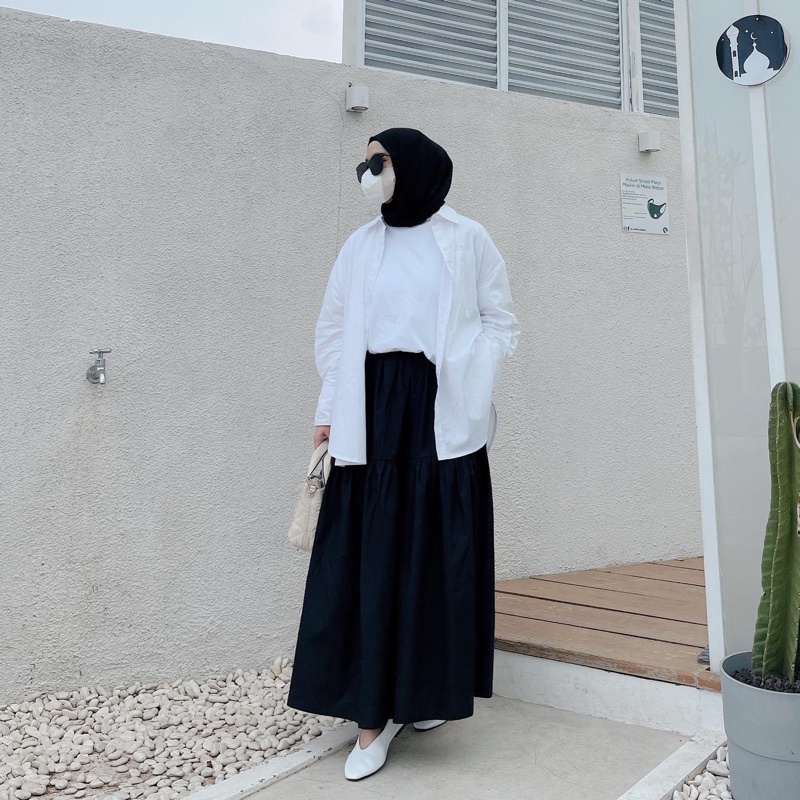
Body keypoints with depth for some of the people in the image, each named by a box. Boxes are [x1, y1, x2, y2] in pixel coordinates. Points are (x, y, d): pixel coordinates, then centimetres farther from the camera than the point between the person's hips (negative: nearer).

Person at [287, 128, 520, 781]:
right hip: (374, 412, 2)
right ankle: (374, 713, 8)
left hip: (438, 413, -2)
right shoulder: (360, 246, 14)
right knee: (370, 558, 0)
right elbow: (333, 331, 13)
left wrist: (469, 389, -8)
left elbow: (501, 323, 6)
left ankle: (429, 691, 19)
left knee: (440, 550, 1)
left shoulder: (467, 238, 6)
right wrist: (330, 410, 4)